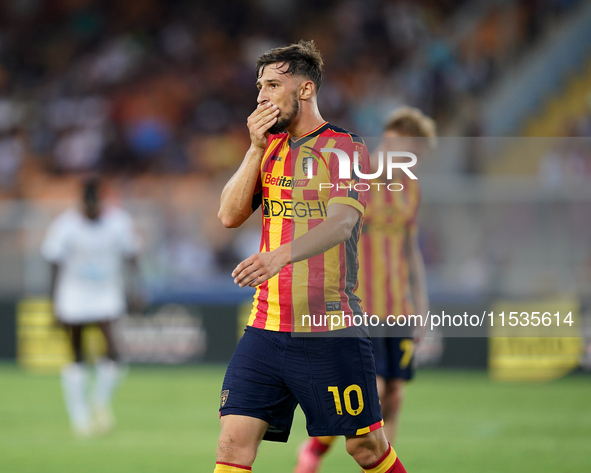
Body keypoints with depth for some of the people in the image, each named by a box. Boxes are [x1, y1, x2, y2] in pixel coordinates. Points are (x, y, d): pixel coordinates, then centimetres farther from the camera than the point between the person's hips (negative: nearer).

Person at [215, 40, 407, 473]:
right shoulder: (269, 148, 15)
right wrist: (256, 148, -3)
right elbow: (230, 215, 7)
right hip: (266, 327, 4)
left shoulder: (346, 149, -3)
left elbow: (341, 223, -19)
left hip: (331, 331, -4)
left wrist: (281, 254, -37)